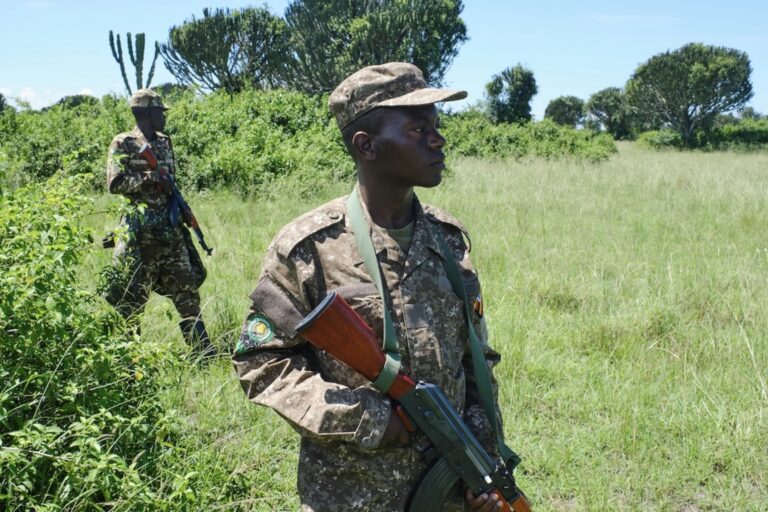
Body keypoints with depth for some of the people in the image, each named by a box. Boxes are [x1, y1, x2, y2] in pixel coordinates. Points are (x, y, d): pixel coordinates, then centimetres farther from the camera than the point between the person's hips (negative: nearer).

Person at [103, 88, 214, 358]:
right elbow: (115, 183, -13)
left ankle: (203, 349, 14)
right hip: (140, 231, -6)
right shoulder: (123, 144, -4)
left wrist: (182, 209, 11)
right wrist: (149, 177, -18)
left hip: (170, 227, 6)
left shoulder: (164, 142, 14)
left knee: (187, 286, 7)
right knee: (132, 293, -1)